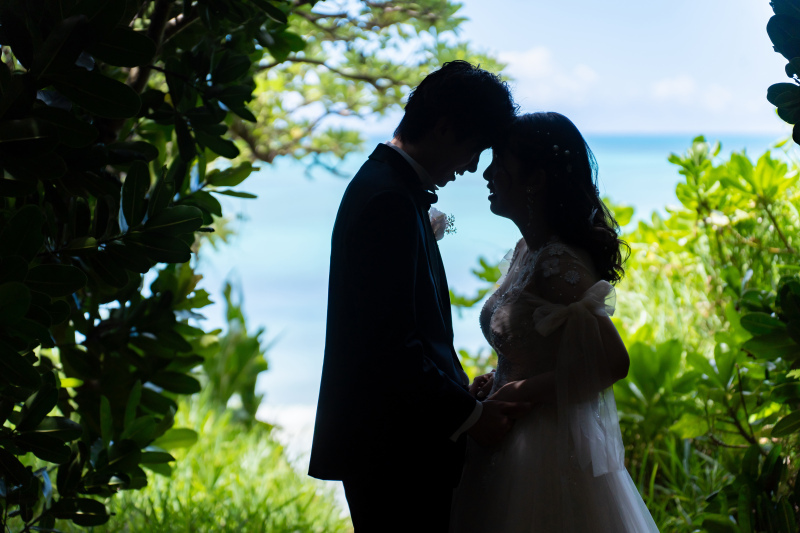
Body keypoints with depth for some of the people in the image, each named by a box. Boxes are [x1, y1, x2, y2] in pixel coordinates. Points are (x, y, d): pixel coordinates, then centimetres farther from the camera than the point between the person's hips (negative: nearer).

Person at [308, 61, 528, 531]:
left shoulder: (383, 183, 13)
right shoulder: (391, 201, -19)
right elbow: (393, 346, -23)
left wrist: (461, 393, 13)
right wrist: (469, 414, -15)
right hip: (394, 452, -10)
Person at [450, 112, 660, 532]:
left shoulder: (557, 266, -21)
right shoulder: (526, 250, 7)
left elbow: (612, 362, -26)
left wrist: (522, 392, -19)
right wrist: (496, 385, 1)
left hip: (549, 449, -9)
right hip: (516, 442, 9)